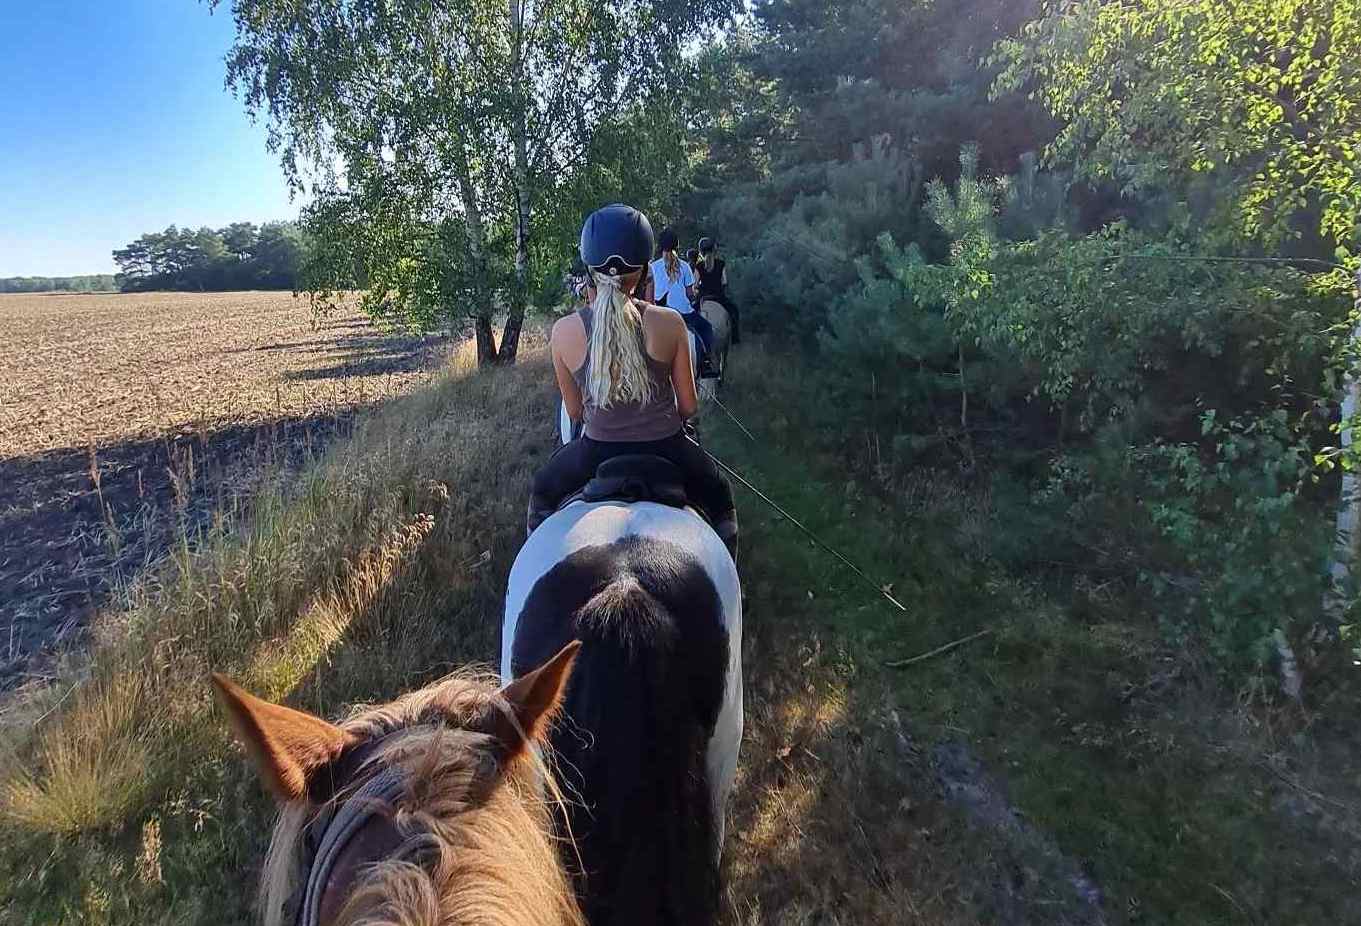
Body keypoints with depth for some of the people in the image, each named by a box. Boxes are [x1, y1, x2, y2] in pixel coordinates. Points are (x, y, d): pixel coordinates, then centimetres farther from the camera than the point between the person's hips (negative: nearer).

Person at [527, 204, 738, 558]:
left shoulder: (563, 332, -12)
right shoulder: (668, 323, -14)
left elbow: (574, 412, 0)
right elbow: (689, 405, -4)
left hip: (597, 453, 1)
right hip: (666, 450, 0)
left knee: (542, 493, 34)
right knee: (720, 497, 32)